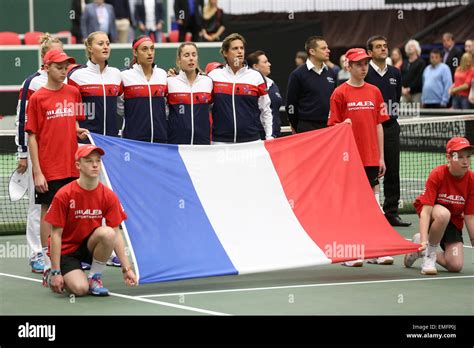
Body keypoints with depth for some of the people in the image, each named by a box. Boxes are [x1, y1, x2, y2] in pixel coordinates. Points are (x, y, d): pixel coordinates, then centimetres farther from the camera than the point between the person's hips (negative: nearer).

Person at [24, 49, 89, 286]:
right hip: (48, 170, -4)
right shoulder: (37, 98, -4)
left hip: (72, 167, 4)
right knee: (49, 212, 0)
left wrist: (79, 130, -3)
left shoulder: (74, 93, 8)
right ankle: (48, 265, 5)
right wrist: (37, 171, -9)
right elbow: (32, 137, -4)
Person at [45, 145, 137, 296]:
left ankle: (94, 278, -8)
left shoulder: (108, 196, -7)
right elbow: (56, 234, -14)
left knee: (108, 233, -30)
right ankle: (54, 276, 9)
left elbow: (116, 234, -4)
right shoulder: (64, 195, -16)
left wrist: (126, 268, -12)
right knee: (80, 289, -28)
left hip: (90, 246, 3)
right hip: (66, 250, -3)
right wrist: (56, 273, -16)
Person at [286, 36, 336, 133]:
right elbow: (291, 104, -1)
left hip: (329, 126, 5)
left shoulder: (331, 73, 13)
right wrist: (296, 129, 2)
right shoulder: (297, 74, -3)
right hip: (307, 127, -5)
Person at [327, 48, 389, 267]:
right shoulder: (340, 93, -2)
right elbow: (333, 126, 0)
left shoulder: (374, 92, 10)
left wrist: (381, 157, 10)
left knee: (373, 199, 5)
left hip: (371, 158, 4)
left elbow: (378, 126, 12)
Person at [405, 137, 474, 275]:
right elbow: (426, 210, -29)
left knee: (456, 266, -15)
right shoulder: (437, 175, -24)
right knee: (443, 214, -41)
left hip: (454, 221, 3)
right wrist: (424, 241, -39)